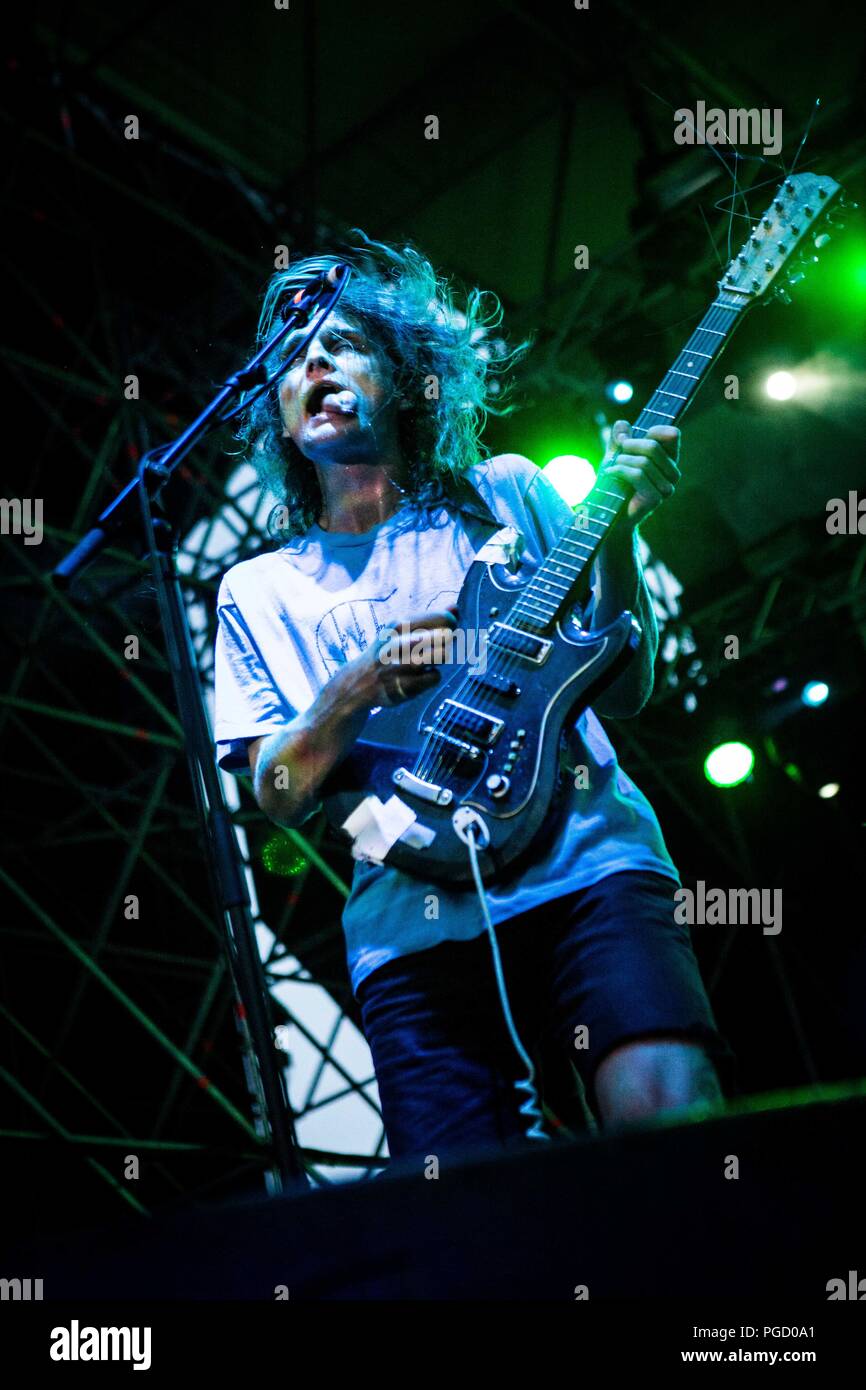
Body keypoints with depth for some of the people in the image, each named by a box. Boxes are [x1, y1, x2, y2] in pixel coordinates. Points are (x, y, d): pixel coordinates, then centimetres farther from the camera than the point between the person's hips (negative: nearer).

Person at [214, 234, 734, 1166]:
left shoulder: (505, 493, 17)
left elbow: (624, 691, 12)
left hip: (586, 863, 0)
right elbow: (278, 799, 9)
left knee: (670, 1114, -24)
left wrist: (616, 529, -3)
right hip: (412, 919, 1)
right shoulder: (260, 589, 17)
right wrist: (357, 690, -9)